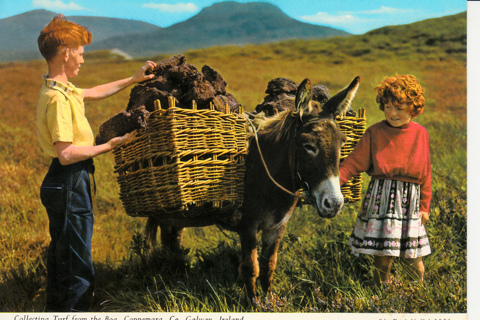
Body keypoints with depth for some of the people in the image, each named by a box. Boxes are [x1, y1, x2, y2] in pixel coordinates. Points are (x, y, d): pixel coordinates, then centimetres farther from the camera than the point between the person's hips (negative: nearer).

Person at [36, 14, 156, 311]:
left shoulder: (62, 89, 10)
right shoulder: (58, 98, -21)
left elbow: (94, 92, 29)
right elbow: (66, 154, -25)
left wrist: (133, 80, 32)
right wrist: (108, 146, -15)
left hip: (68, 185, 11)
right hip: (70, 185, -11)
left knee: (62, 258, 21)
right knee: (77, 266, -3)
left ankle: (57, 310, 34)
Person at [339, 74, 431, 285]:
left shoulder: (421, 134, 5)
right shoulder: (375, 133, -1)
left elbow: (426, 173, 11)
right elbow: (353, 163, -4)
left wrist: (424, 206, 12)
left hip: (409, 201, 1)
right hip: (380, 198, -1)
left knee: (413, 259, 2)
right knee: (382, 258, 0)